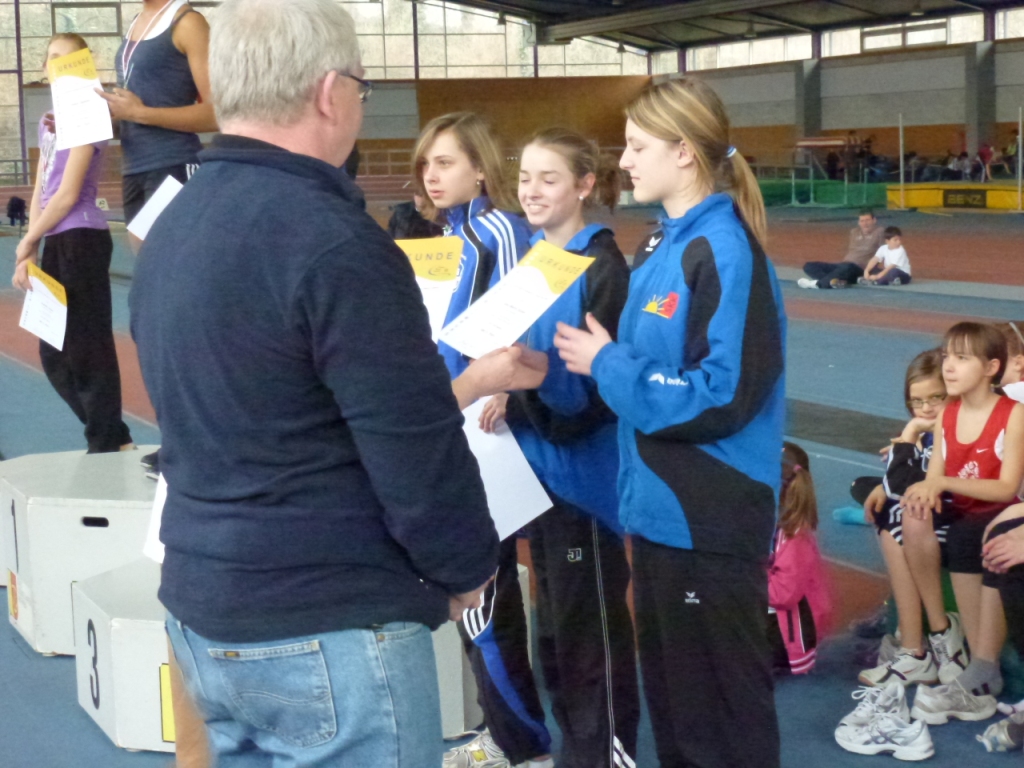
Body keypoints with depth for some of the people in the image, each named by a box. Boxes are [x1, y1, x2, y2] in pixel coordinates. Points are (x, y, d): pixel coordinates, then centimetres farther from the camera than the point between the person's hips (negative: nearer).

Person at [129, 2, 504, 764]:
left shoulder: (172, 227, 7)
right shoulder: (333, 241, -20)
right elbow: (417, 447, -19)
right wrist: (467, 565, -2)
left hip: (201, 607, 8)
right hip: (326, 631, -8)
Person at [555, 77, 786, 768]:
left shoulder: (724, 251, -17)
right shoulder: (669, 246, 10)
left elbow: (724, 396, -23)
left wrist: (606, 365, -15)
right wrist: (595, 355, 0)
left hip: (709, 520, -9)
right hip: (661, 507, 9)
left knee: (721, 710, 4)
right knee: (669, 694, 20)